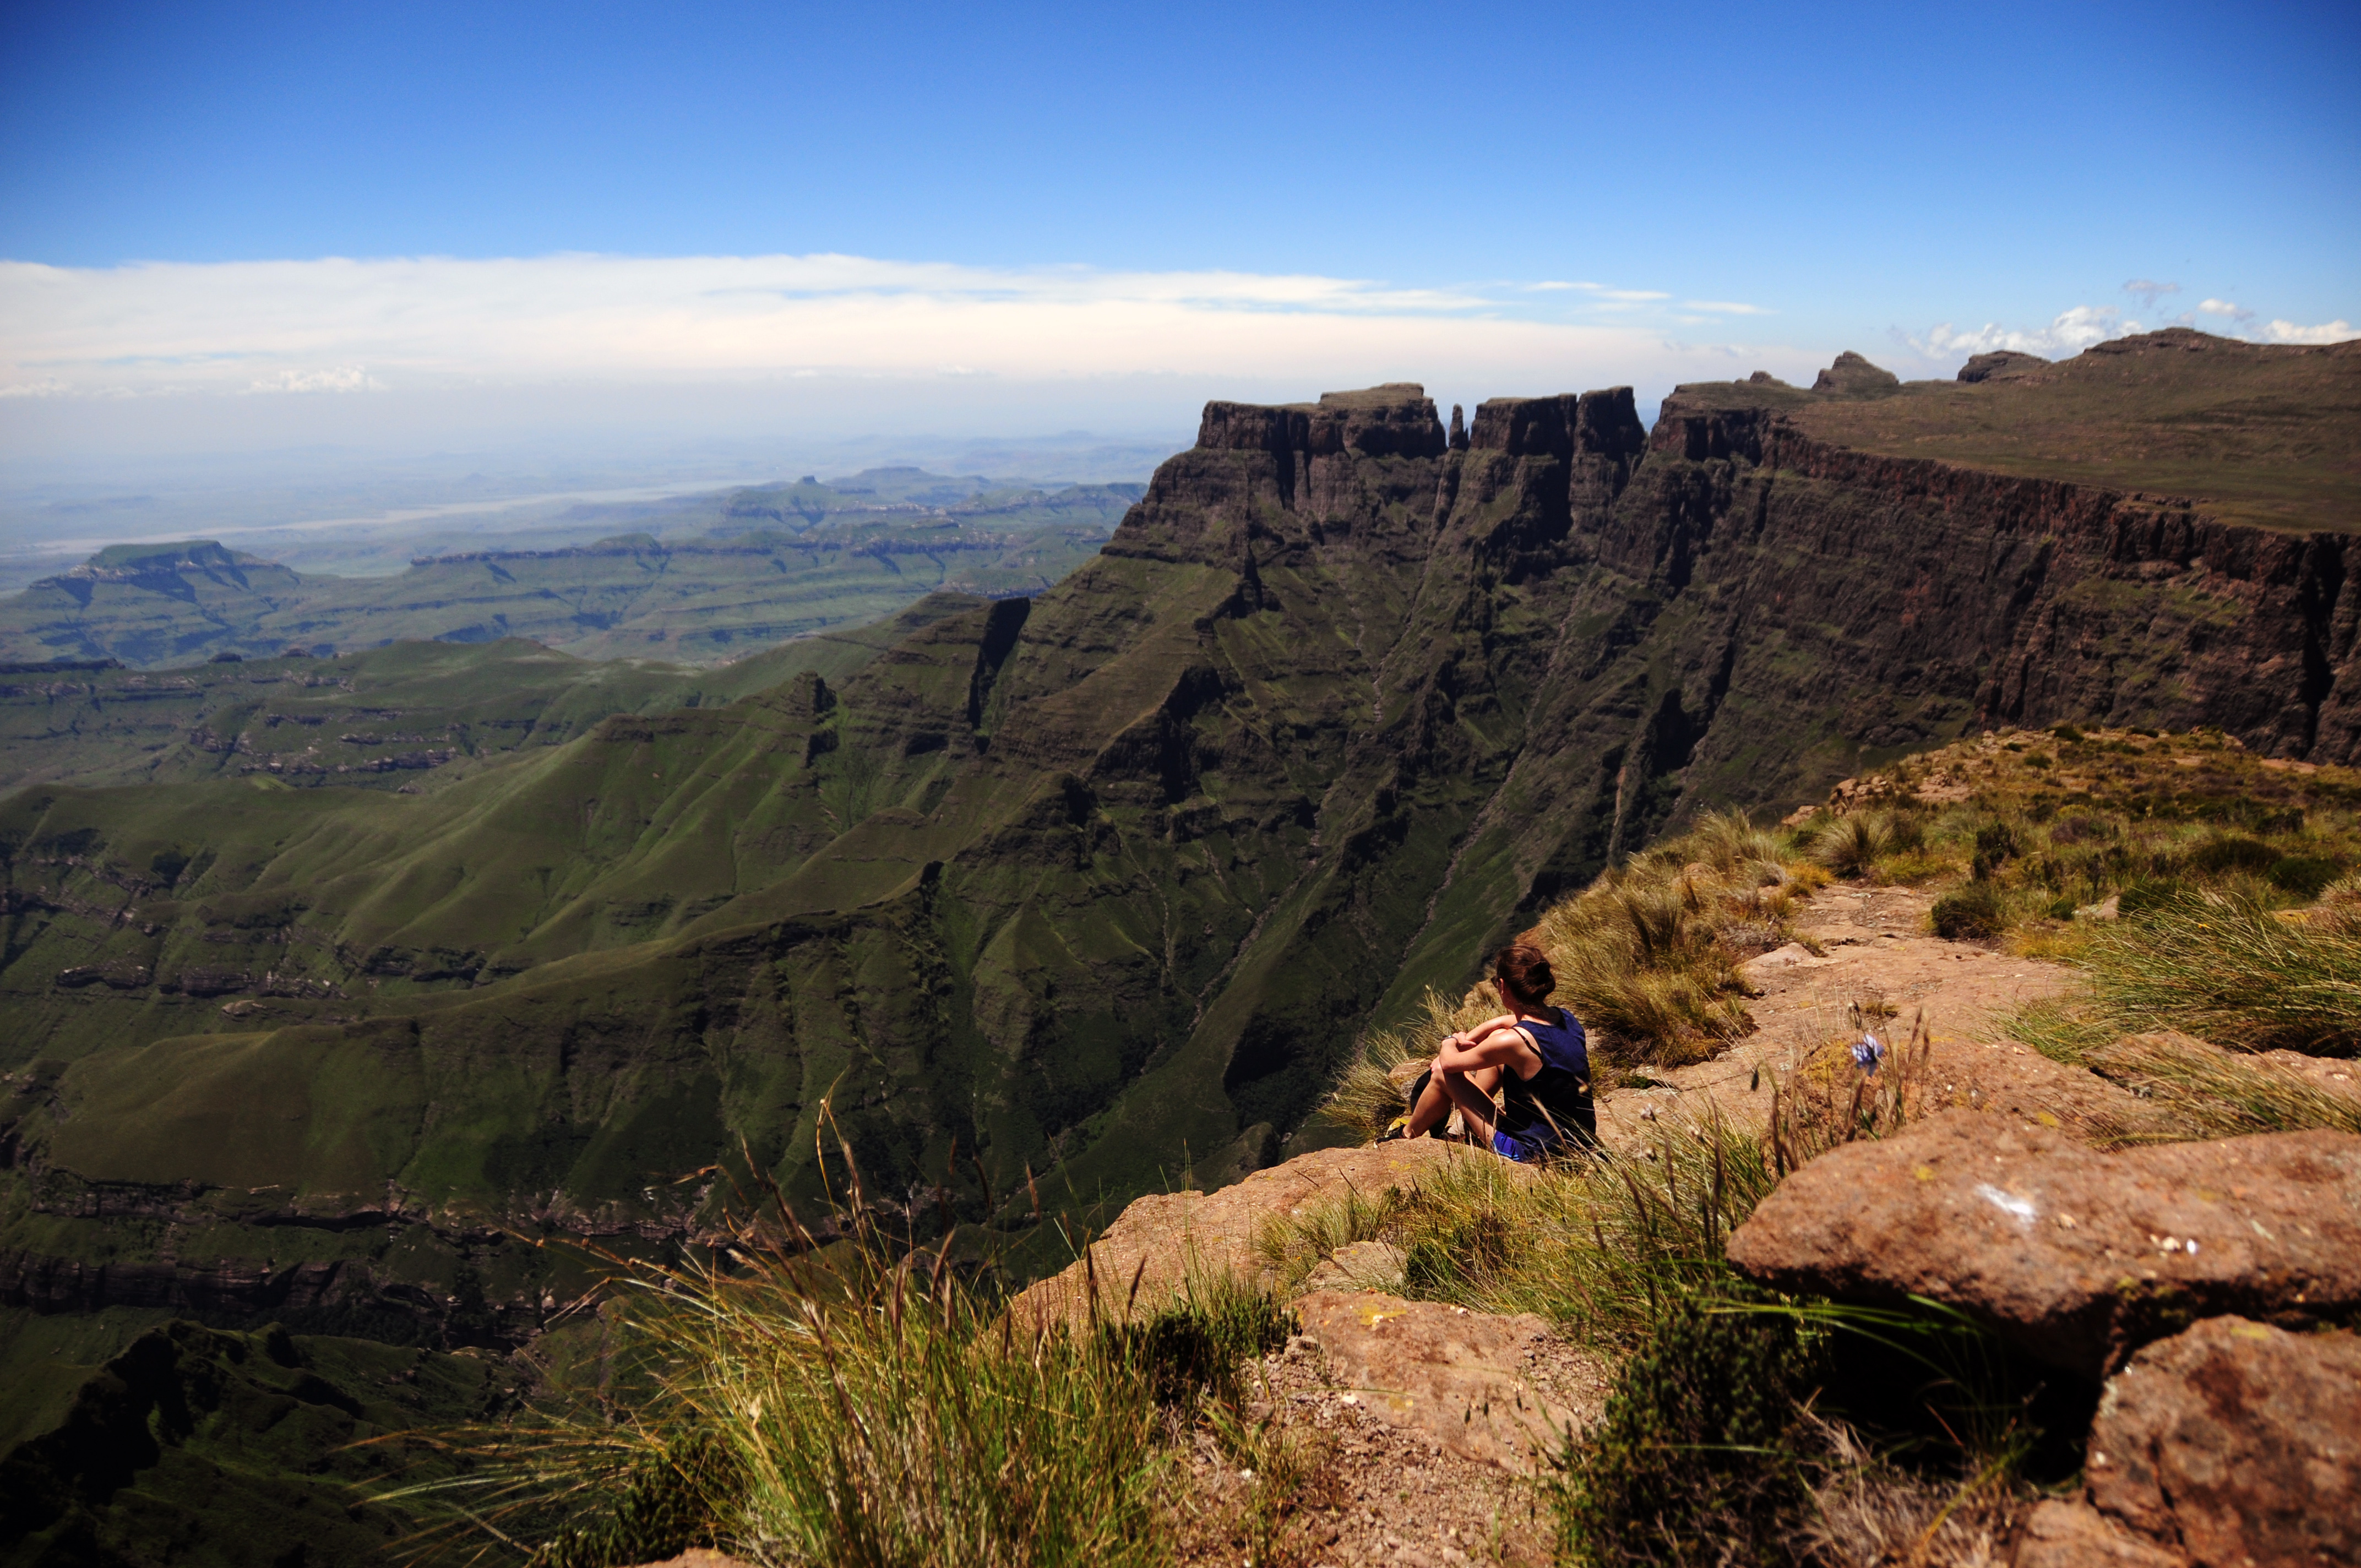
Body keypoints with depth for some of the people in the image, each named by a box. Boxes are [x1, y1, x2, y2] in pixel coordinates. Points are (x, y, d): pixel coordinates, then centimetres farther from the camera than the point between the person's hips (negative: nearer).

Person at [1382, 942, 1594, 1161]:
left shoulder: (1515, 1041, -27)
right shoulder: (1566, 1019, -5)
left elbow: (1448, 1062, -10)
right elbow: (1503, 1022, 18)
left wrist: (1451, 1041, 11)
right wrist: (1465, 1040, 14)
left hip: (1531, 1153, -7)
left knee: (1443, 1074, 3)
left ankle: (1407, 1134, 32)